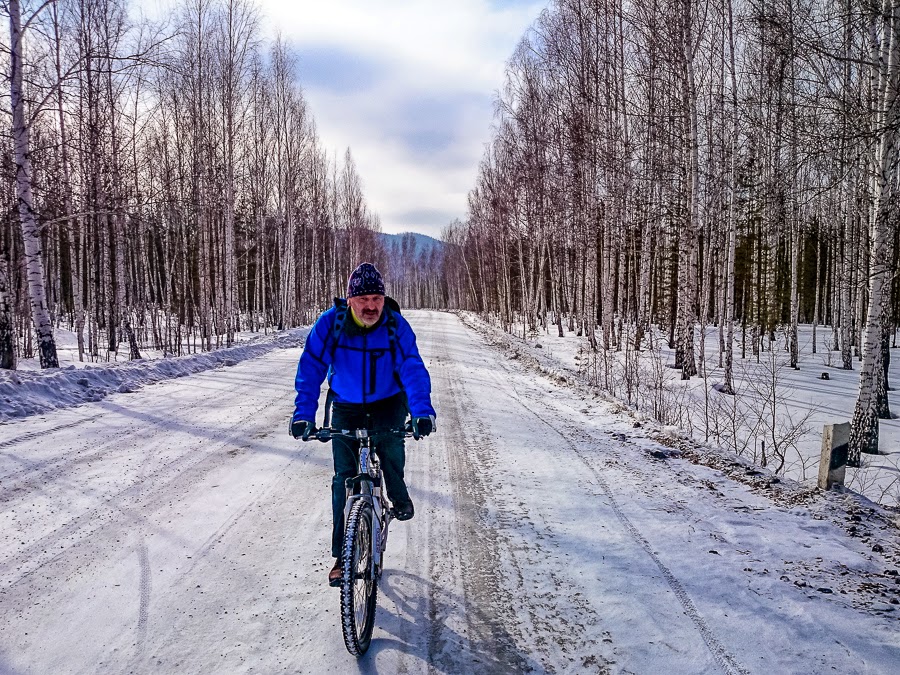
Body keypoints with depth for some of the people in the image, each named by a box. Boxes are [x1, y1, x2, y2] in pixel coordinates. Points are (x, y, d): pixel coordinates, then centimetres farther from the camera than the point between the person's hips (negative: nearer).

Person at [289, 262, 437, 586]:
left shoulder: (396, 325, -19)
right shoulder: (330, 323, -20)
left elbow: (413, 369, -26)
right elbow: (310, 370, -23)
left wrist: (423, 411, -41)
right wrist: (303, 414, -35)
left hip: (388, 404, 0)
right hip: (346, 407, 0)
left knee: (389, 441, -28)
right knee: (344, 479, -3)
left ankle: (398, 496, 5)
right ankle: (341, 556, 10)